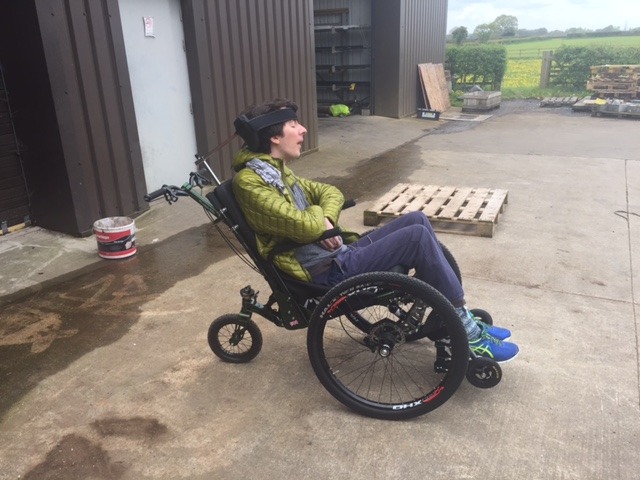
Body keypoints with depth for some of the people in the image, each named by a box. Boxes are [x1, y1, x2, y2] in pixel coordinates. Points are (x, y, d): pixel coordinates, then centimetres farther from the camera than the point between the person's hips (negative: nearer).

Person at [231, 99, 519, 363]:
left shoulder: (276, 170, 16)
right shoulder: (249, 181, -15)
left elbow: (331, 193, 17)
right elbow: (305, 225, -24)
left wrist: (326, 221, -5)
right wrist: (317, 214, -1)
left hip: (338, 254, 10)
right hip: (327, 270, -10)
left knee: (417, 219, 3)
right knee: (418, 236, -17)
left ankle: (459, 319, 9)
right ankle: (467, 335, -5)